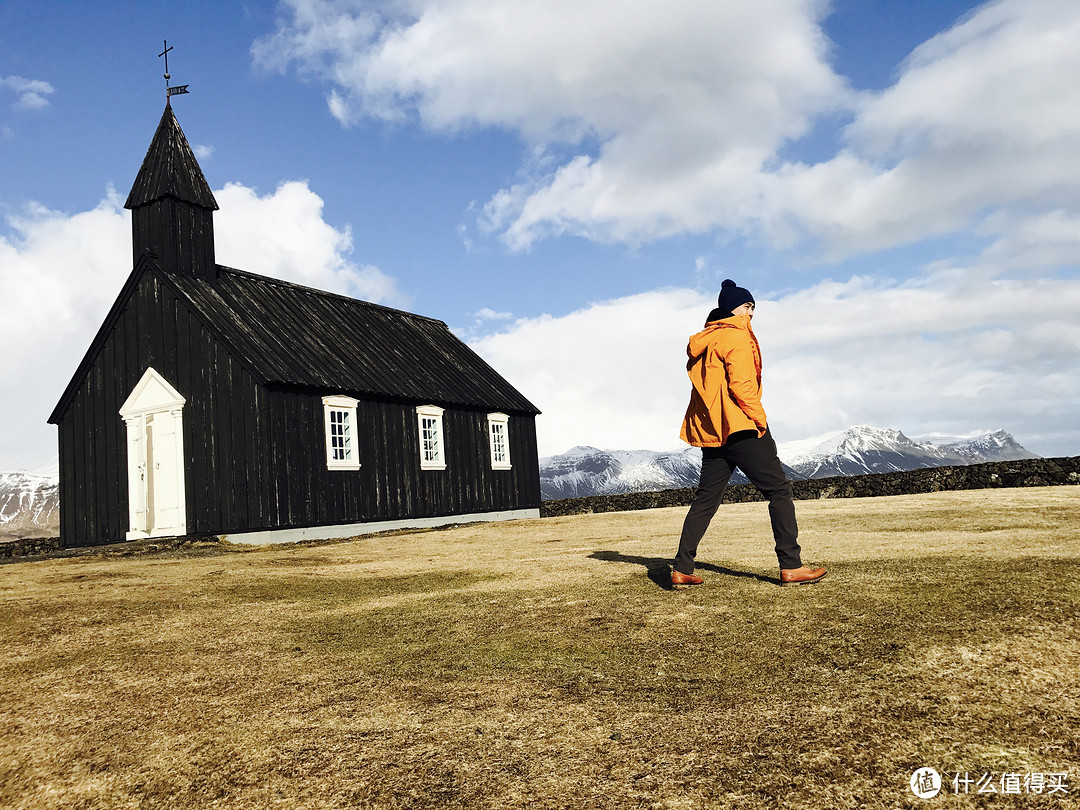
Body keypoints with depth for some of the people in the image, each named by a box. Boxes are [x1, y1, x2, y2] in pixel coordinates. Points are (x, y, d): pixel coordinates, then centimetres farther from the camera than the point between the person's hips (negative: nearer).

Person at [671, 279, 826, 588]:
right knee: (779, 490, -2)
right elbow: (741, 385, -16)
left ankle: (681, 569, 7)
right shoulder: (736, 336, -6)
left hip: (710, 431, 9)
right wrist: (760, 418, -8)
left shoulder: (702, 341, 20)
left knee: (706, 499, 9)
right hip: (741, 428, -9)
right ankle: (791, 567, -4)